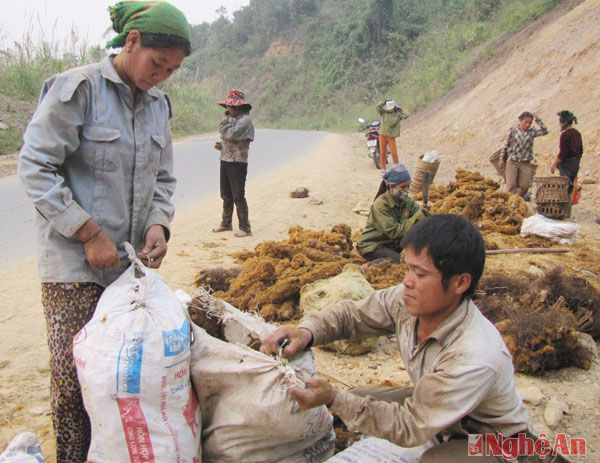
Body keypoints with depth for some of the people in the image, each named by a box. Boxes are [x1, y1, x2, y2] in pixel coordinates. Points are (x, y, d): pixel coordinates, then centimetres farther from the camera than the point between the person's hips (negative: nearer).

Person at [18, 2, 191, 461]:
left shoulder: (158, 104, 11)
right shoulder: (79, 87, -9)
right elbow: (35, 166, -11)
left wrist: (158, 223, -2)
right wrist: (90, 234, -15)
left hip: (132, 261, 6)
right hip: (74, 263, -5)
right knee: (74, 377, -1)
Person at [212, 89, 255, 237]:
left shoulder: (245, 120, -13)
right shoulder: (232, 119, 15)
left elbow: (231, 135, -25)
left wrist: (225, 123, -10)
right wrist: (221, 145, 6)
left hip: (237, 163, -9)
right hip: (225, 161, 9)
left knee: (238, 197, -7)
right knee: (226, 195, 16)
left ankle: (245, 228, 0)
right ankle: (226, 223, 28)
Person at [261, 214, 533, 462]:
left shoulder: (475, 359, -37)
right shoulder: (408, 300, -21)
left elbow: (409, 426, -29)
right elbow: (352, 314, -7)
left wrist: (334, 399, -36)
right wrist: (306, 332, -28)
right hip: (430, 405, 7)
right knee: (355, 398, -1)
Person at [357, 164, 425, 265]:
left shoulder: (407, 201, 0)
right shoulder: (380, 205, -21)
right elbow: (394, 232, -27)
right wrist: (417, 217, -32)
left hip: (394, 243, 7)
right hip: (372, 246, -7)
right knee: (399, 260, -28)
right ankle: (369, 265, -9)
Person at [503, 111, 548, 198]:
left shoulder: (532, 131, 3)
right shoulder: (513, 131, -2)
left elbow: (544, 131, -11)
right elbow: (507, 145, 5)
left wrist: (538, 120, -13)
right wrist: (503, 158, 8)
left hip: (525, 163, 2)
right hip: (512, 161, -2)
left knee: (525, 185, 4)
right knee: (511, 184, -6)